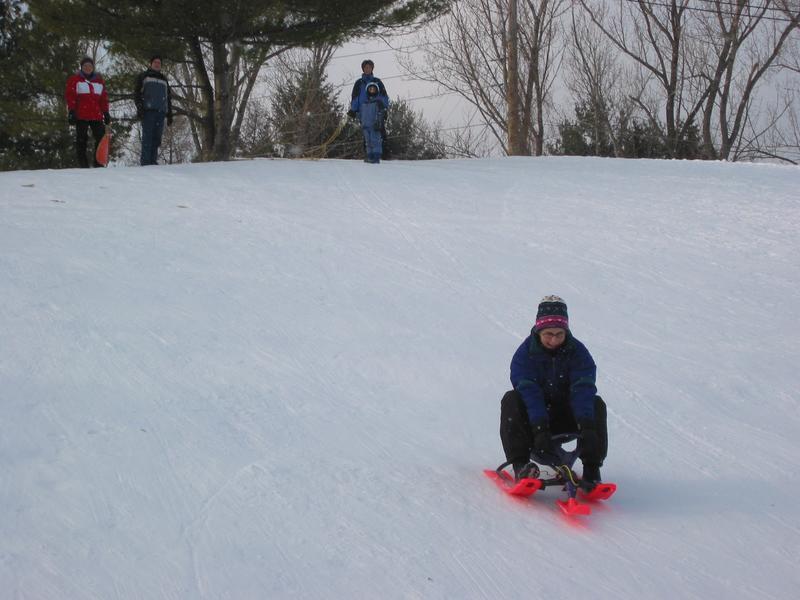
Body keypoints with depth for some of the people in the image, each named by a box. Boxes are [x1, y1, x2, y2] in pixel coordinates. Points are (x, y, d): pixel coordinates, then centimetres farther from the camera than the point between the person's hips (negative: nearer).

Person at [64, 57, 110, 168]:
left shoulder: (99, 81, 17)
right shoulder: (75, 79, 5)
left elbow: (104, 98, 19)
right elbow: (70, 96, 0)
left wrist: (106, 113, 13)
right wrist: (71, 112, -8)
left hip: (97, 116, 4)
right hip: (81, 116, -4)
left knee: (101, 138, -2)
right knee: (81, 140, -1)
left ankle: (98, 163, 4)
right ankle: (83, 164, 2)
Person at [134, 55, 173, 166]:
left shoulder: (164, 79, 26)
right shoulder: (143, 76, 13)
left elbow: (168, 98, 27)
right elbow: (136, 93, 5)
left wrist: (169, 115, 19)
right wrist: (139, 107, -10)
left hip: (160, 111, 5)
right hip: (148, 111, -5)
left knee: (157, 138, -1)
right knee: (147, 136, -12)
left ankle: (153, 161, 0)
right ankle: (145, 162, -16)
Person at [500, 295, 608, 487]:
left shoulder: (577, 351, -9)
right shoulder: (525, 353, -14)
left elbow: (582, 389, -24)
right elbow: (529, 392, -27)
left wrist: (586, 424, -40)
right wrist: (540, 428, -42)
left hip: (566, 417, 1)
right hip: (533, 418, -1)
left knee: (596, 405, -24)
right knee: (511, 400, -29)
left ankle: (591, 470, -24)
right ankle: (520, 465, -33)